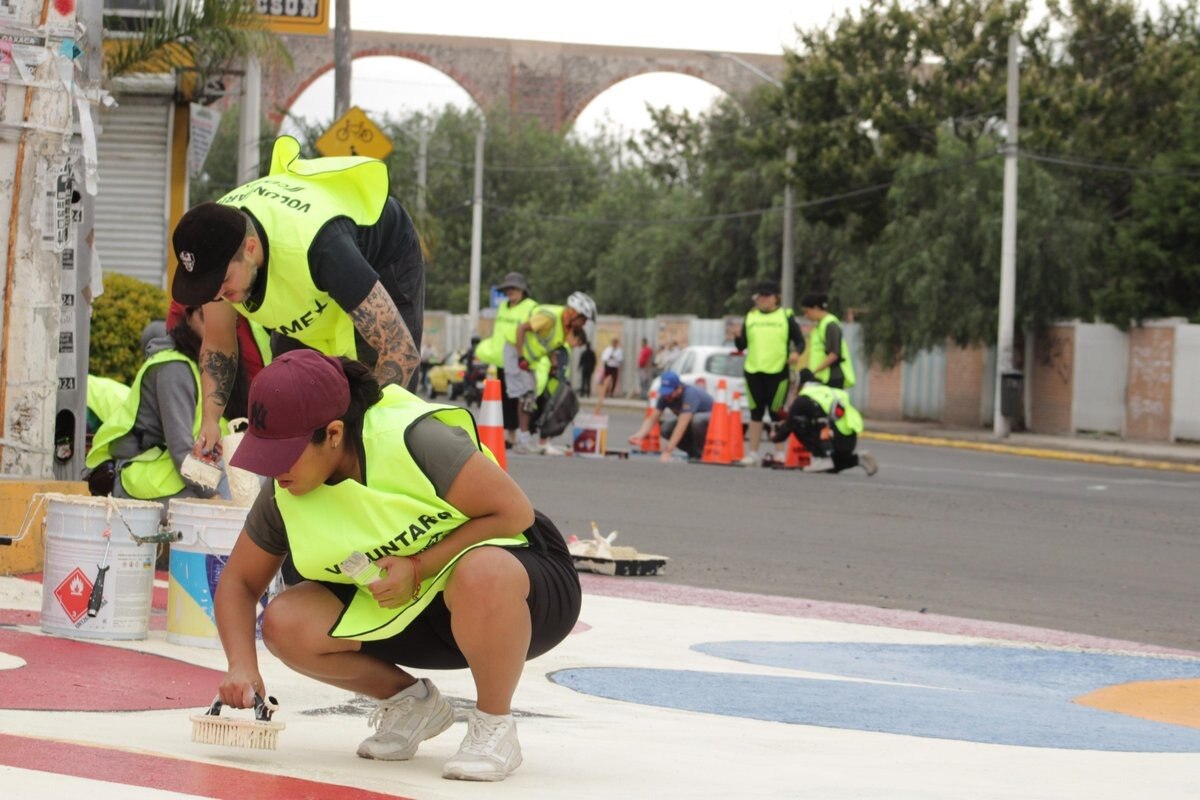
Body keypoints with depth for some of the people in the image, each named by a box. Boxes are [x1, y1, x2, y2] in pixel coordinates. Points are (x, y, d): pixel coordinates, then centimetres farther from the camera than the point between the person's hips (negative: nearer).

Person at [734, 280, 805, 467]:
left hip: (777, 372, -3)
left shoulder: (786, 317, 3)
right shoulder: (750, 317, 12)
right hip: (753, 371, 3)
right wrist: (738, 337, -10)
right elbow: (741, 346, 12)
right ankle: (752, 453, 11)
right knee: (756, 412, 7)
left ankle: (779, 452, 4)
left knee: (777, 413, -2)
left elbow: (800, 341, 3)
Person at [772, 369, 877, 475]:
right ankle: (858, 459, 9)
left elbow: (789, 425, 8)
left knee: (797, 423, 5)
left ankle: (821, 458, 0)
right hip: (851, 442, 8)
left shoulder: (803, 400, 0)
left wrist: (776, 436, 29)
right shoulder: (829, 392, 21)